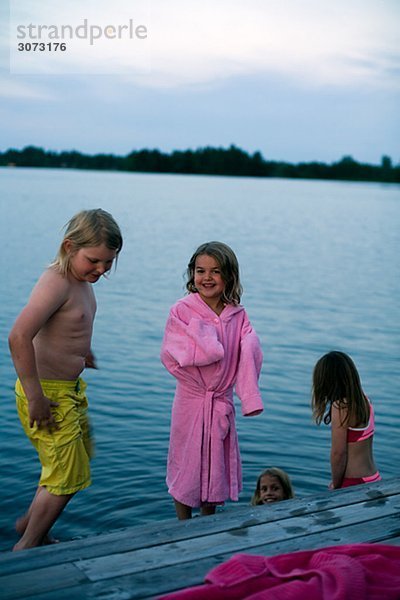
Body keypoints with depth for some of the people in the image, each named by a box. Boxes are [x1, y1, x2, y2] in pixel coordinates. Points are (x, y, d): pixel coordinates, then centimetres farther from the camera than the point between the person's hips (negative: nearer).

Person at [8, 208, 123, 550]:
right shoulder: (57, 282, -25)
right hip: (48, 393, -10)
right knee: (67, 476, 1)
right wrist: (35, 399, -31)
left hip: (70, 387, 10)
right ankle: (25, 549, 20)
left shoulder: (81, 278, 4)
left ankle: (29, 523, 42)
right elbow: (19, 337, -35)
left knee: (79, 458, 24)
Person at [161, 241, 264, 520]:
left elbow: (250, 356, -10)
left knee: (217, 465, 14)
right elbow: (172, 356, -18)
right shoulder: (182, 310, -10)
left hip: (222, 403, 3)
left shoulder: (238, 315, -1)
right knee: (187, 465, 9)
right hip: (191, 400, -3)